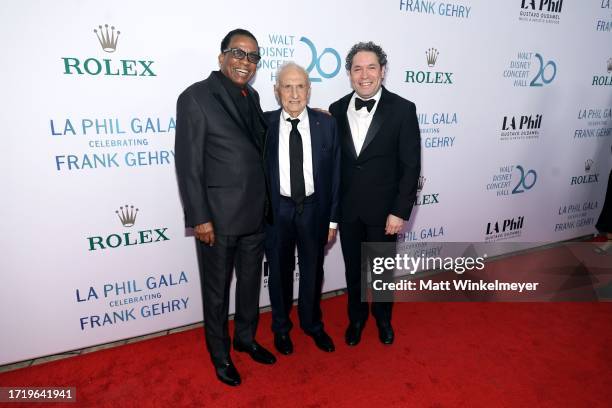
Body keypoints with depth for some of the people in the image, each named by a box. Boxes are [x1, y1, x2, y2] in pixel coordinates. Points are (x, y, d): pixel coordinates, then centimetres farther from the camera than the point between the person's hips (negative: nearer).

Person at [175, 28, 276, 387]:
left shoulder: (251, 97, 10)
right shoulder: (196, 96, -11)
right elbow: (188, 164, -13)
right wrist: (200, 218, -15)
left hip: (256, 214, 7)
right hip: (218, 217, -6)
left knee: (251, 283, 20)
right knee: (217, 290, 13)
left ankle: (246, 338, 43)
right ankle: (220, 353, 35)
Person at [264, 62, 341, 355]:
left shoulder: (326, 124, -3)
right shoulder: (263, 124, -5)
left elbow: (335, 173, -1)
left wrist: (333, 218, -2)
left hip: (314, 209, 1)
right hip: (276, 209, 0)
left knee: (312, 271, 17)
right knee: (279, 272, 15)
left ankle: (312, 324, 43)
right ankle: (281, 327, 41)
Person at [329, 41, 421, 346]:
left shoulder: (402, 109, -8)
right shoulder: (337, 110, 1)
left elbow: (411, 165, -9)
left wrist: (400, 211, -13)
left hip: (383, 208, -2)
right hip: (347, 208, 3)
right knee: (353, 268, 17)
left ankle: (383, 317, 44)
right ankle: (356, 317, 42)